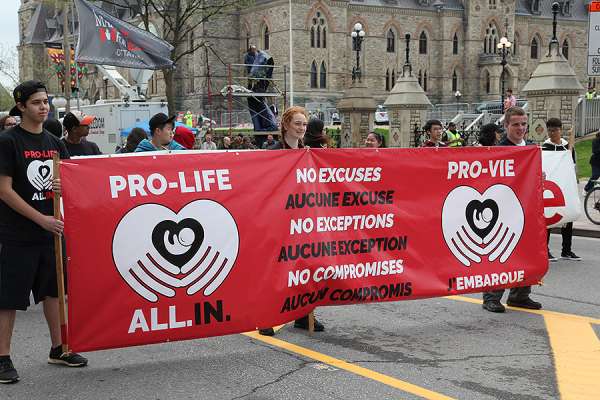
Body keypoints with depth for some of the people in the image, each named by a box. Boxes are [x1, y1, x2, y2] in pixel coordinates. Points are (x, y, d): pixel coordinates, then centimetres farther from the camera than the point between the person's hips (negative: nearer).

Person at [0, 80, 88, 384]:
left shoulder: (54, 142, 10)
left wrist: (64, 187, -8)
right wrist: (42, 219, -17)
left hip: (51, 230, 7)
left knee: (53, 290, 15)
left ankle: (57, 349, 27)